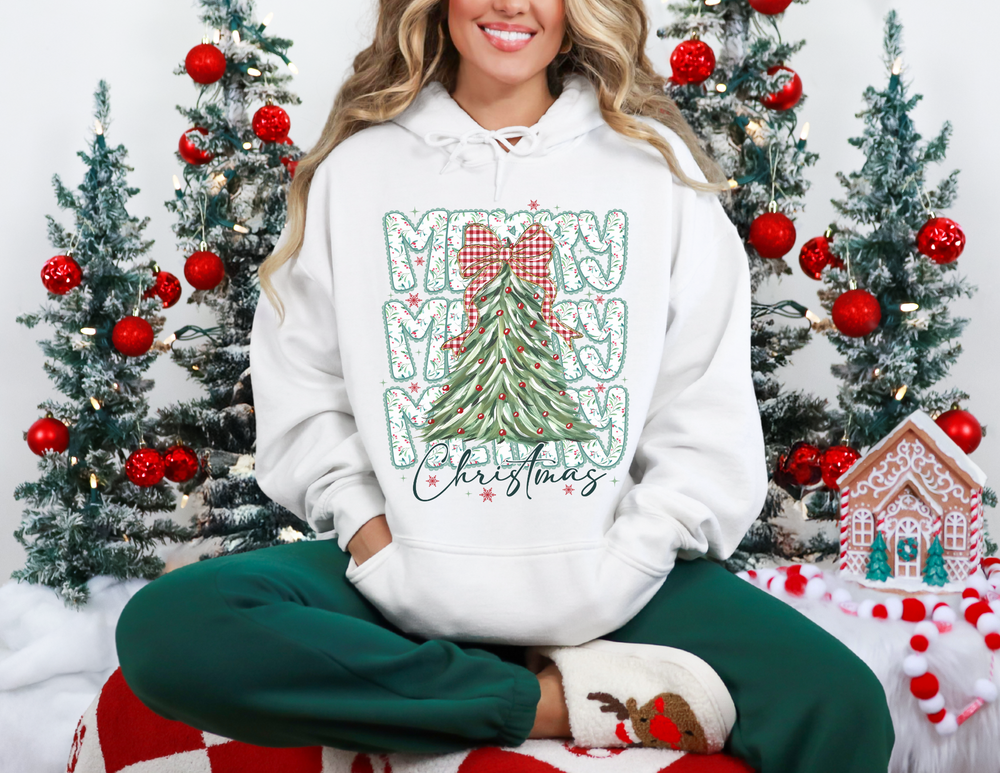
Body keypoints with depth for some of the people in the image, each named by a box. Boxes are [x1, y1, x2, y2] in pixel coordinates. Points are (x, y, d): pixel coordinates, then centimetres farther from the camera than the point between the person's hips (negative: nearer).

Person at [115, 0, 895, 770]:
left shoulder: (656, 163, 9)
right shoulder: (357, 166, 10)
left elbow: (709, 411, 3)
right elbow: (301, 391, 7)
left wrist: (622, 565, -9)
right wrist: (372, 537, -8)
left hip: (612, 574, -1)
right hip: (408, 574, 2)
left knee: (840, 708, -26)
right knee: (165, 628, -26)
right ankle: (546, 701, -18)